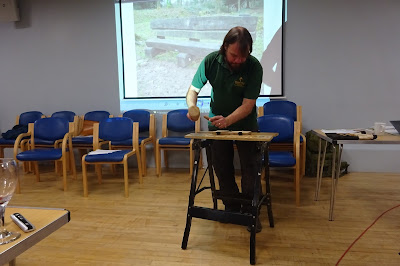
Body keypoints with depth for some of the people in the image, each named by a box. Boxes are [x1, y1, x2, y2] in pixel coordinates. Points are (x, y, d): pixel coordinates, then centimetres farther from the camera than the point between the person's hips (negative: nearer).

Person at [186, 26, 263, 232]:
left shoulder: (254, 67, -23)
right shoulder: (211, 61, -17)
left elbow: (248, 105, -24)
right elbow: (193, 89, -8)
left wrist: (227, 120, -40)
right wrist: (191, 107, -29)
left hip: (245, 123, -2)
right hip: (217, 122, 2)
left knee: (249, 168, 0)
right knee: (222, 169, 7)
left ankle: (250, 213, 17)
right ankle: (232, 209, 24)